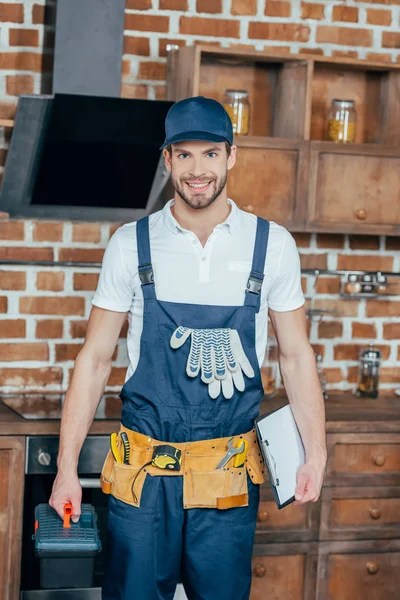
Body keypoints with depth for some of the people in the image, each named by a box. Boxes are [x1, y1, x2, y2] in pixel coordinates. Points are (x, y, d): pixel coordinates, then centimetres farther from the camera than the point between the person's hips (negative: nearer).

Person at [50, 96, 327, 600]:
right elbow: (95, 357, 4)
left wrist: (315, 454, -3)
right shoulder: (131, 245, 0)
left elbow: (295, 355, 7)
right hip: (143, 470, 0)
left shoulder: (271, 245, 1)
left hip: (229, 473, 1)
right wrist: (67, 469, 0)